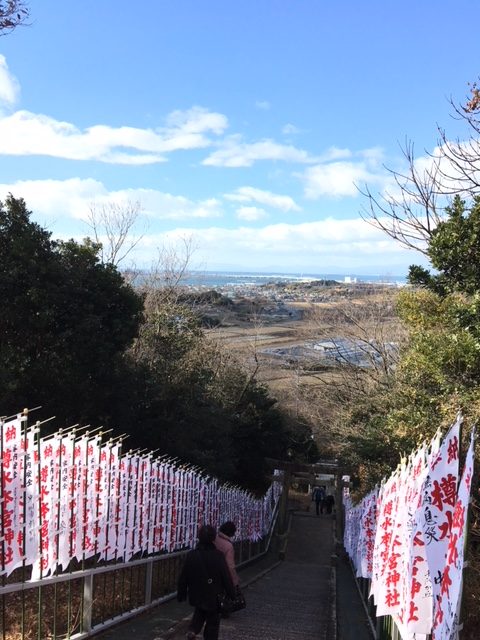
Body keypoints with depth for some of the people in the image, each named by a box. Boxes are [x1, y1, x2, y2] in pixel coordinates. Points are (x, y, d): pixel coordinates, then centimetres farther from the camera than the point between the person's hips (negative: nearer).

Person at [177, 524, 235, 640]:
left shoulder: (191, 555, -10)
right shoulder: (218, 556, -18)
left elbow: (183, 577, -1)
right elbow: (226, 577, -11)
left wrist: (181, 594, 12)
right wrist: (231, 594, 3)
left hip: (196, 595, 3)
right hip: (214, 596, -3)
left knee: (200, 612, 29)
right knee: (213, 622, 13)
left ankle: (193, 629, 8)